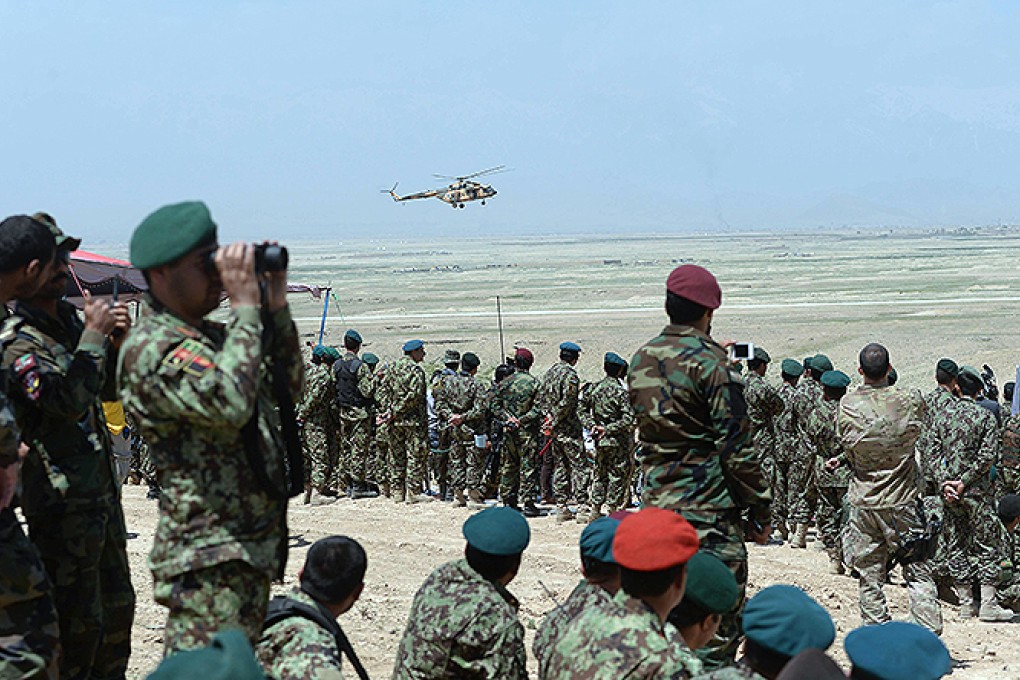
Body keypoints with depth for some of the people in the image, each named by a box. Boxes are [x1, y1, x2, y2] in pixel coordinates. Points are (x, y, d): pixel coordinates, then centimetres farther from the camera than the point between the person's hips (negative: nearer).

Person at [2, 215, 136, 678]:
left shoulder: (70, 318, 10)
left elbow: (107, 391, 19)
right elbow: (70, 401, -28)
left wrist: (117, 344, 2)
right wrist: (94, 335, -20)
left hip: (101, 488, 9)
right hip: (62, 498, -9)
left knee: (117, 606, 18)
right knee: (78, 621, -4)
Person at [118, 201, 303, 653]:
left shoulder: (213, 337, 14)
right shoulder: (150, 349, -16)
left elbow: (289, 388, 21)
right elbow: (230, 403, -31)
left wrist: (276, 306, 9)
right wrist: (246, 307, -23)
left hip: (255, 544, 10)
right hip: (209, 560, -10)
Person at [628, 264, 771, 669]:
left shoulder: (641, 360, 7)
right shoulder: (710, 364, -15)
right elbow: (736, 448, -14)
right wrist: (759, 510, -5)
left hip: (657, 504, 7)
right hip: (710, 512, -7)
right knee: (718, 627, -2)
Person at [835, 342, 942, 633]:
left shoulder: (846, 406, -9)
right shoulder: (910, 400, -10)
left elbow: (846, 448, 4)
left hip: (863, 501, 1)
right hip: (902, 499, -1)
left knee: (869, 577, 10)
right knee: (918, 572, 7)